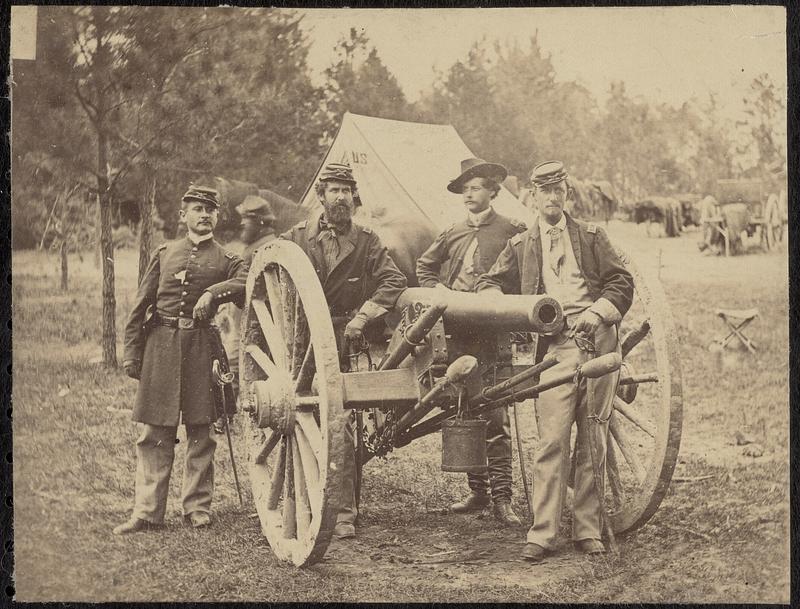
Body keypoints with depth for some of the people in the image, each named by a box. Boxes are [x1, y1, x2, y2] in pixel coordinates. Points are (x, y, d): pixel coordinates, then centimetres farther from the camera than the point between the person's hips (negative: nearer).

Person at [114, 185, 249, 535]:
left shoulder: (227, 260, 11)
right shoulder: (164, 255, 13)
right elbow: (140, 307, 11)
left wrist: (213, 291, -25)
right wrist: (131, 353, 4)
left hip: (202, 348, 0)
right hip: (161, 347, 1)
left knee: (201, 432, 3)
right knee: (155, 432, -1)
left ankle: (198, 507, 12)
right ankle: (147, 511, 3)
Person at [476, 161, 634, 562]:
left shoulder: (591, 236, 14)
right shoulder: (521, 246, 16)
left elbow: (621, 282, 10)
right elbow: (487, 284, 17)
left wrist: (597, 313, -7)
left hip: (599, 341, 1)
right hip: (556, 346, -1)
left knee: (594, 440, 3)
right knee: (552, 440, -10)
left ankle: (587, 530, 11)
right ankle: (542, 534, -6)